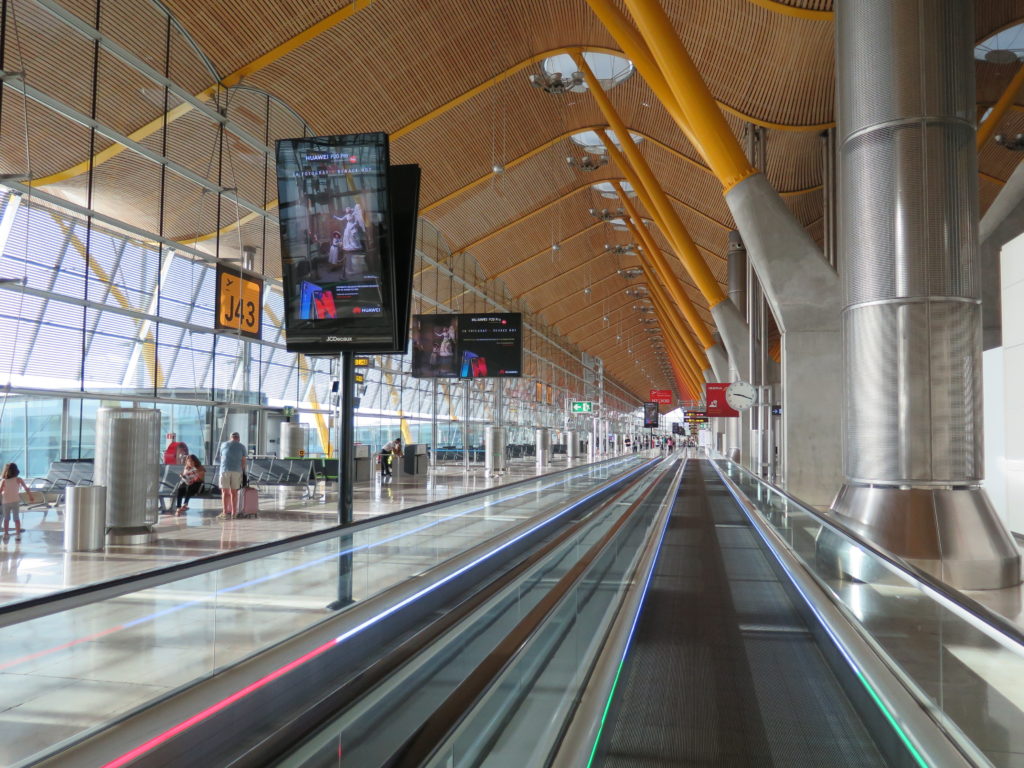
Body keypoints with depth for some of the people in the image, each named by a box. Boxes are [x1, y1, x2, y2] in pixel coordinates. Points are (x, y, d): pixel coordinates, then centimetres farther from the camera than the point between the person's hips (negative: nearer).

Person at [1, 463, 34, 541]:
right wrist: (30, 496, 5)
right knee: (16, 518, 5)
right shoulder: (18, 479, -4)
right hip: (15, 501, 0)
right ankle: (18, 534, -1)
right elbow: (26, 488, -5)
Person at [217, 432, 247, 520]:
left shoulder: (223, 444, 13)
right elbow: (243, 461, 4)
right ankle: (233, 513, 8)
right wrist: (243, 472, 14)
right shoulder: (242, 447, 9)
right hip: (237, 471, 0)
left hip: (225, 470, 0)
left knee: (225, 492, 1)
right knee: (234, 492, 8)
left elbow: (222, 458, 21)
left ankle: (225, 513, -6)